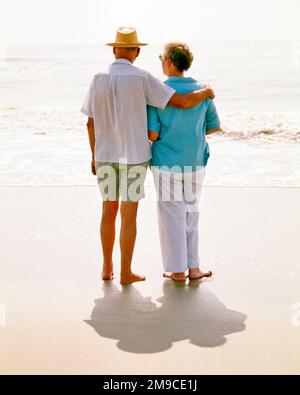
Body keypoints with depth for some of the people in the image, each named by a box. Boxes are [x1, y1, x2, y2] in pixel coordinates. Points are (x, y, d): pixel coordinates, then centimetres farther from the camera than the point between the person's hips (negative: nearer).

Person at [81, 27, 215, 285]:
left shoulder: (99, 80, -2)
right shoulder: (142, 79, -13)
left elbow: (91, 122, 4)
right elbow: (183, 102, -15)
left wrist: (94, 156, 15)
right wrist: (206, 92, 5)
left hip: (105, 155, 4)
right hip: (134, 156, -3)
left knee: (109, 210, 16)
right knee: (129, 214, 3)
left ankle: (107, 268, 23)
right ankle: (126, 273, 9)